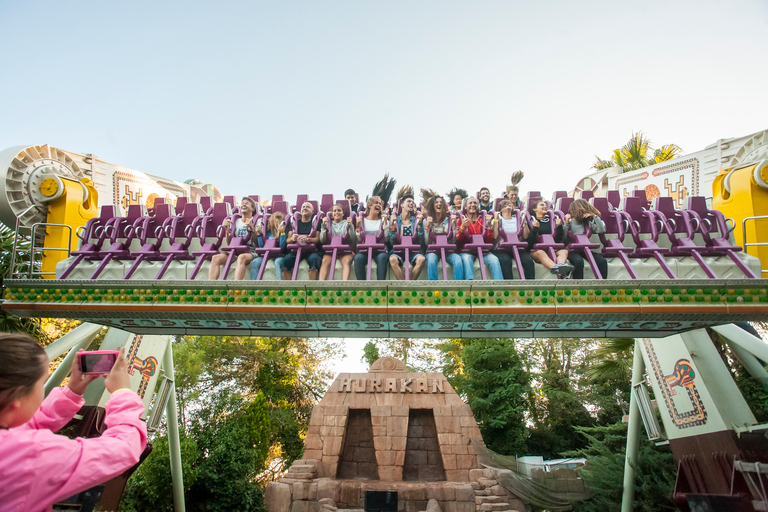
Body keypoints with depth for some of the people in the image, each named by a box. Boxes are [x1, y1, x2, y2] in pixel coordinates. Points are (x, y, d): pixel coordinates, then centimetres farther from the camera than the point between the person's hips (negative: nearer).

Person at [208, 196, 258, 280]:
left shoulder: (256, 221, 9)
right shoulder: (236, 222, 22)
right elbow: (229, 243, 20)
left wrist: (252, 228, -12)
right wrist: (227, 229, 6)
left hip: (250, 252, -4)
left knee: (242, 257, -40)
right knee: (215, 258, -24)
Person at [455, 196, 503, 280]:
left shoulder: (483, 220, 14)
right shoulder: (462, 220, 9)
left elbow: (489, 241, 4)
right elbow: (458, 242, -4)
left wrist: (489, 224, -6)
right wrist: (463, 227, -19)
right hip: (466, 251, -2)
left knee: (494, 259, -29)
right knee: (467, 258, -37)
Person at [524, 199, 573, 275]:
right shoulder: (530, 221, 10)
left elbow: (558, 239, 13)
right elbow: (529, 241, -3)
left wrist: (559, 226, 1)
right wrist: (535, 228, -16)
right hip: (536, 250, -4)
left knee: (564, 251, -28)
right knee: (540, 253, -38)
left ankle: (560, 265, -63)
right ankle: (556, 268, -68)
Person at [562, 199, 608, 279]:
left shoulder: (588, 223, 18)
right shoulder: (570, 222, 8)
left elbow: (601, 230, 1)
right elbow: (563, 238, -8)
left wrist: (595, 217, -1)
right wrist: (566, 223, -11)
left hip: (585, 249, 4)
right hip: (572, 250, -4)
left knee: (602, 261, -23)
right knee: (579, 261, -37)